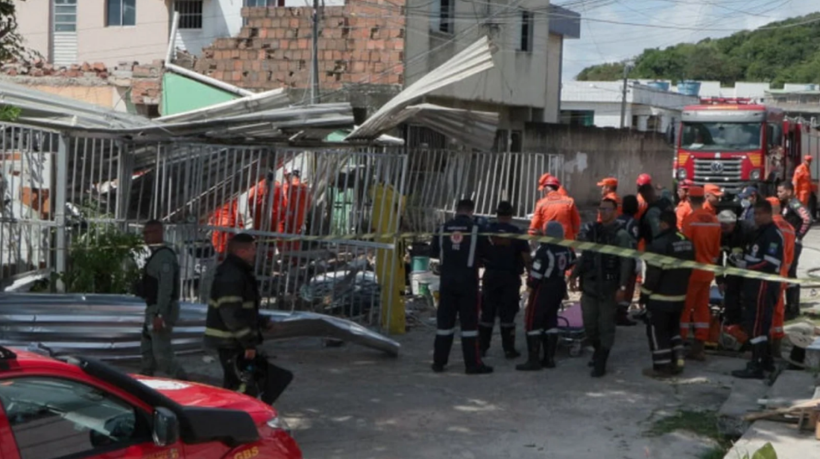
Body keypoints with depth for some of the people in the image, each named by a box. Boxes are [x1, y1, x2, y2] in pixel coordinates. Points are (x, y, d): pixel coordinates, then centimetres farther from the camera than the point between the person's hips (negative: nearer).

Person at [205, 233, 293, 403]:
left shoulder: (240, 274, 15)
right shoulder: (231, 277, -20)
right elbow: (232, 314, -25)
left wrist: (263, 322, 20)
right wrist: (248, 343, -23)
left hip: (237, 341, 11)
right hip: (231, 343, -11)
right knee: (242, 385, -7)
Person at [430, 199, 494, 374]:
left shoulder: (443, 228, 2)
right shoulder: (476, 229, -7)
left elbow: (434, 250, 12)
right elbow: (486, 252, 0)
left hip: (447, 280, 3)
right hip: (468, 281, -3)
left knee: (445, 319, 9)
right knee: (469, 321, 0)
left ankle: (439, 362, 13)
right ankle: (472, 364, 1)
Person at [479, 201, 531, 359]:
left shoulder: (487, 230, -1)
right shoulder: (517, 233, -5)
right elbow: (526, 257, -7)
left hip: (491, 275, 1)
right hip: (510, 277, -1)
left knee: (487, 312, 10)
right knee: (507, 314, 3)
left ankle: (482, 347, 12)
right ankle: (509, 349, 5)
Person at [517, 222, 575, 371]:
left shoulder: (544, 250, -21)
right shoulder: (567, 250, 2)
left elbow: (537, 271, -21)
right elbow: (571, 264, 16)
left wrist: (530, 285, -4)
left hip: (543, 288, -8)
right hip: (559, 287, 8)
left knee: (533, 322, -2)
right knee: (551, 320, 17)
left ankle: (533, 360, -4)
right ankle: (549, 358, 19)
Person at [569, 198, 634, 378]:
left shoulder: (621, 235, -8)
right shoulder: (591, 230, 9)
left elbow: (626, 263, -12)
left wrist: (622, 286, -18)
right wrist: (574, 275, 7)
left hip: (609, 287, -5)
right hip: (589, 284, 5)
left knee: (606, 325, 1)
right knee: (589, 324, 10)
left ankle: (600, 363, 8)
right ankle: (599, 351, 35)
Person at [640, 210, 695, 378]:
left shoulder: (660, 244, -22)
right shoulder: (687, 242, 5)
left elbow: (653, 273, -21)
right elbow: (688, 269, 14)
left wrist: (645, 293, -10)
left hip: (660, 297, -8)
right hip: (679, 295, 8)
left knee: (657, 331, 2)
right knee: (673, 328, 21)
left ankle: (661, 366, 5)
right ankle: (677, 361, 21)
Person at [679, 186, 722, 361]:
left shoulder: (690, 220, -17)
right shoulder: (714, 220, 3)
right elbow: (716, 248, 10)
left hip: (691, 270, -6)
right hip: (707, 271, 6)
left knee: (685, 308, 2)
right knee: (702, 306, 11)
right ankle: (699, 346, 14)